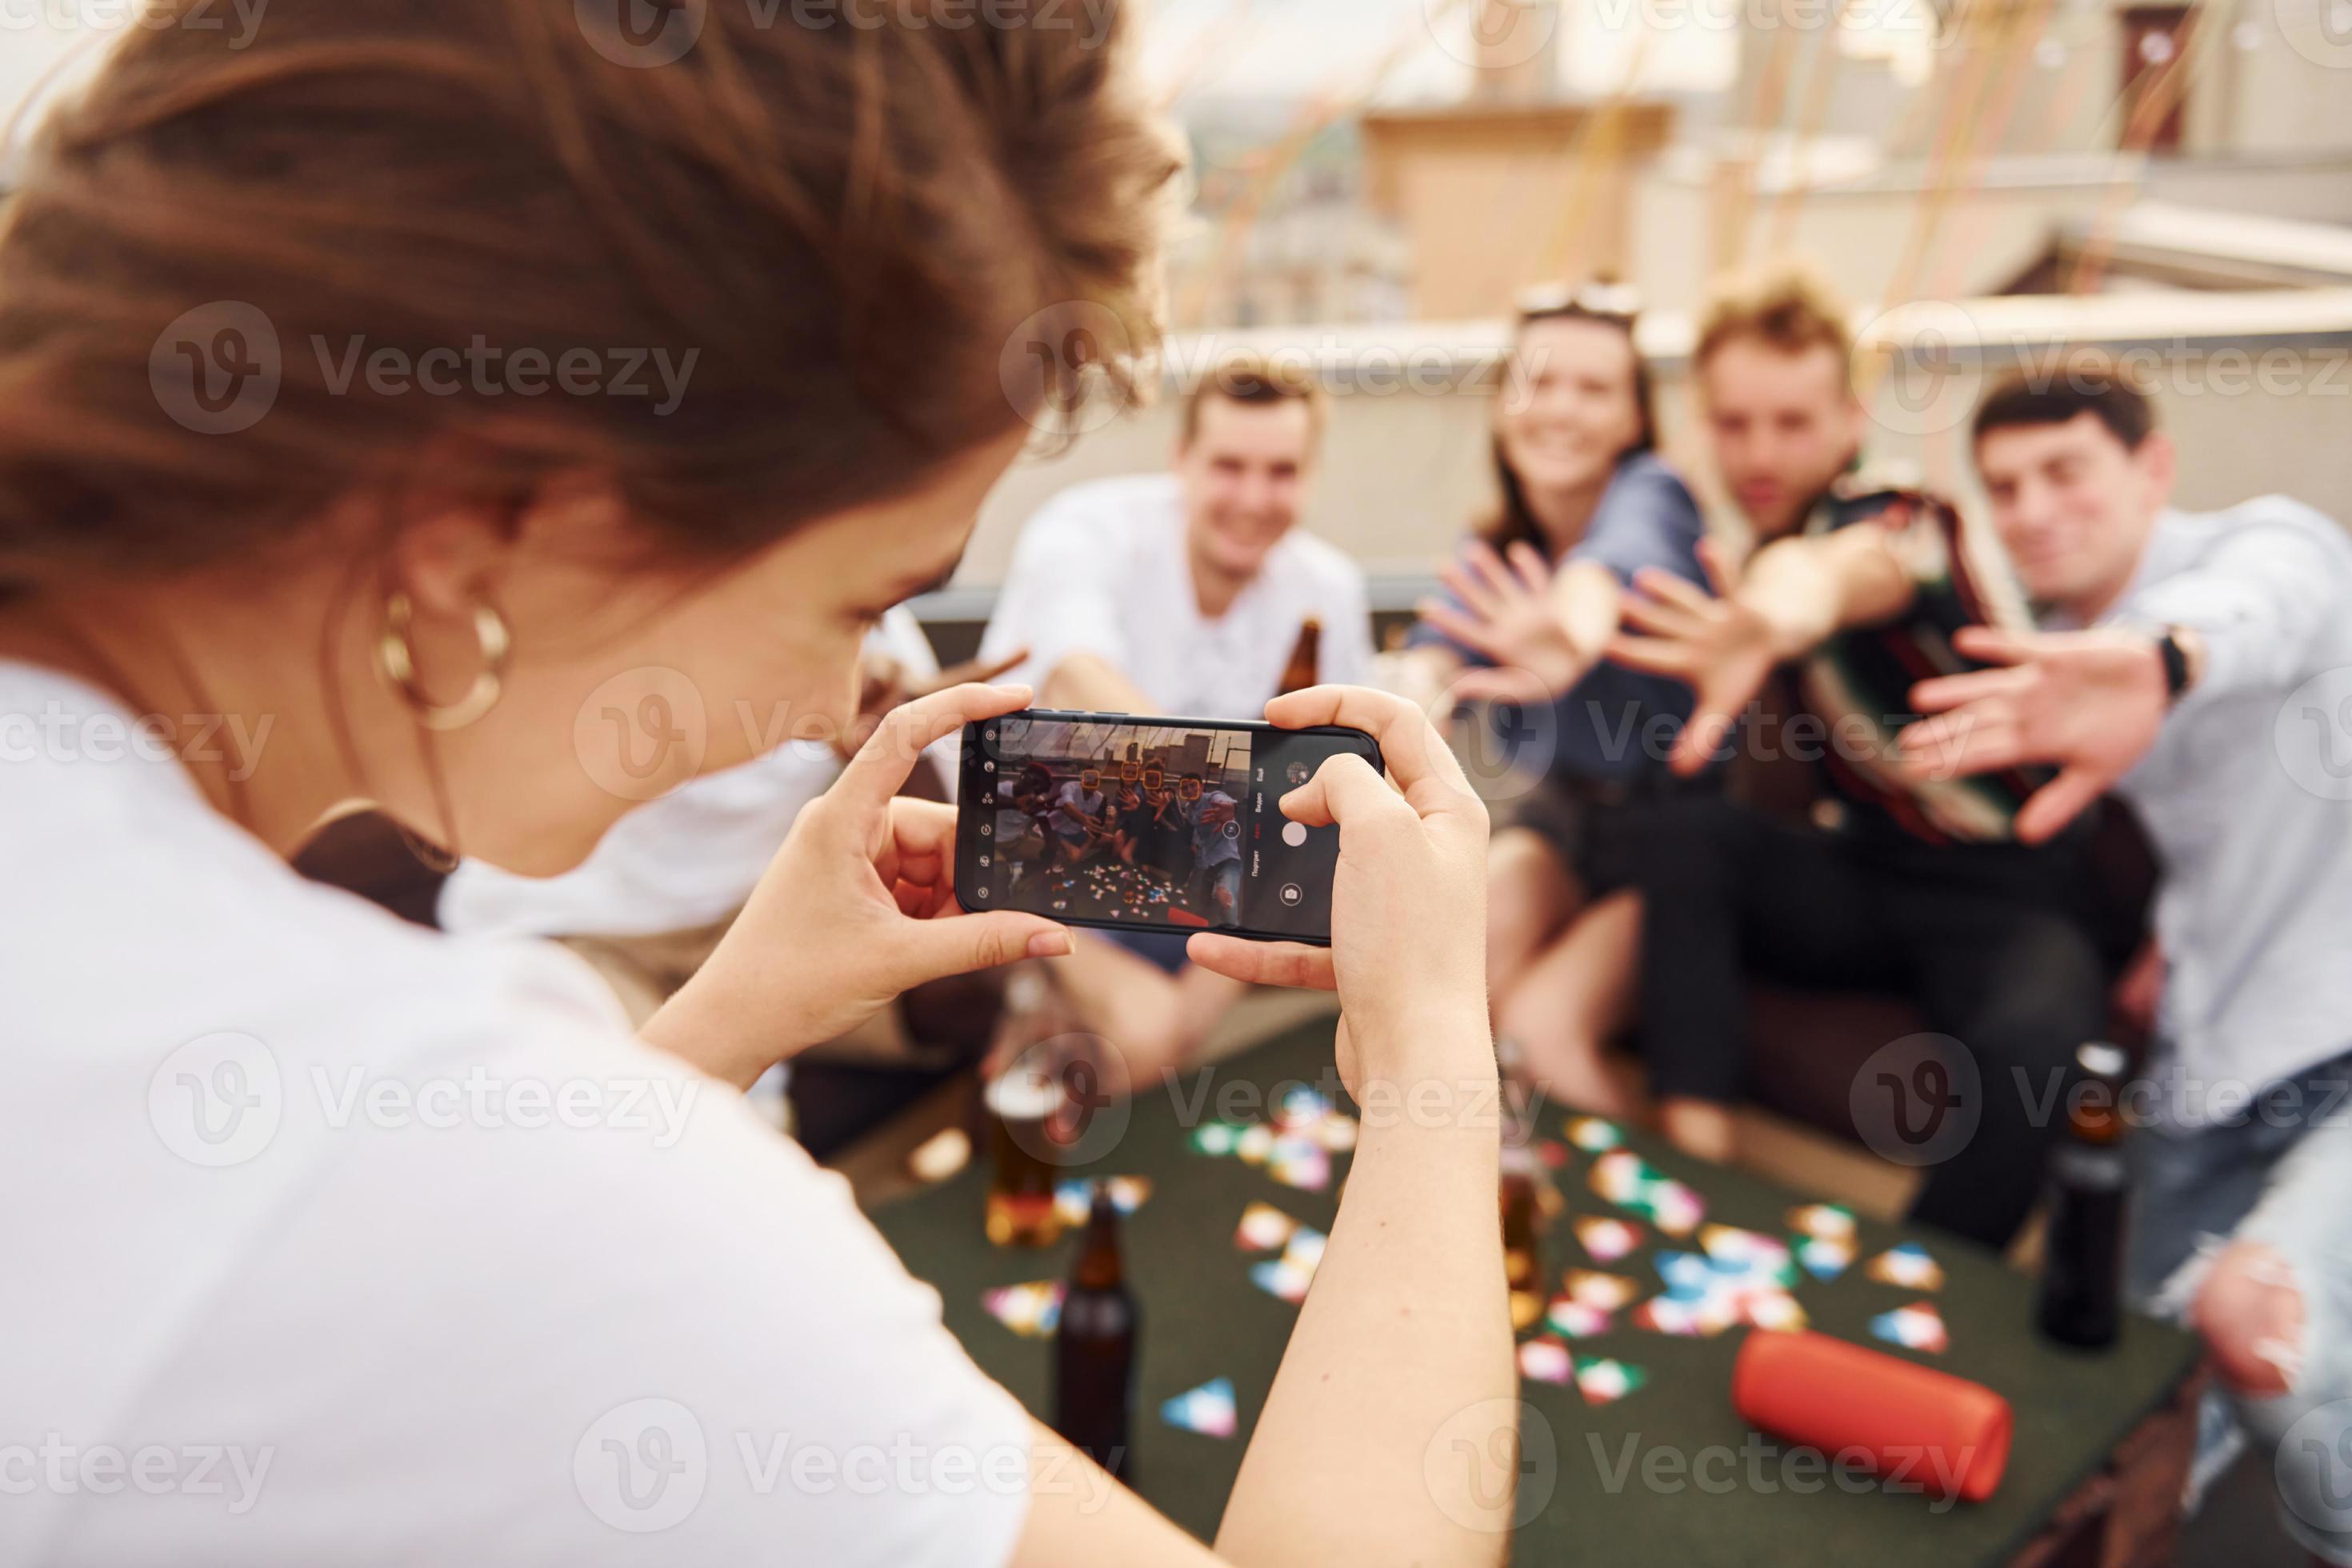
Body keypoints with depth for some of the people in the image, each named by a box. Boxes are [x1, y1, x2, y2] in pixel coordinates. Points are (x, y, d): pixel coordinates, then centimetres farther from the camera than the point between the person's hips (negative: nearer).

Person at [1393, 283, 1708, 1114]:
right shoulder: (1494, 548, 3)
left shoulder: (1650, 495, -16)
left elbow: (1623, 552, -43)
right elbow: (1444, 635, -18)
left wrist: (1580, 621, -69)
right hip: (1563, 813, 5)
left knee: (1544, 1019, -27)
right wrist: (1414, 686, -45)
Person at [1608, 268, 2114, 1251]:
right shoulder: (1771, 540, 6)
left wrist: (1795, 598, -67)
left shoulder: (1893, 518, -17)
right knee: (1688, 830, -21)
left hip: (2013, 892, -5)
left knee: (2032, 1046, -35)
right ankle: (1696, 1165, -23)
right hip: (1870, 875, 6)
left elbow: (1852, 568, -46)